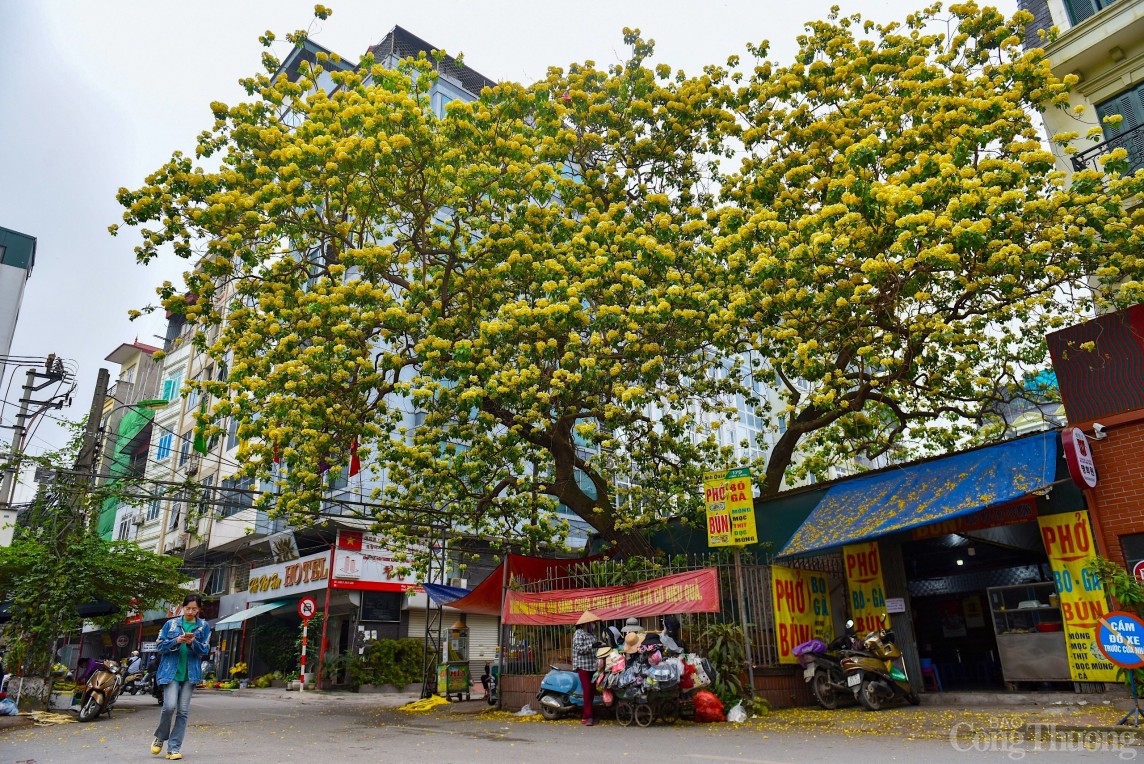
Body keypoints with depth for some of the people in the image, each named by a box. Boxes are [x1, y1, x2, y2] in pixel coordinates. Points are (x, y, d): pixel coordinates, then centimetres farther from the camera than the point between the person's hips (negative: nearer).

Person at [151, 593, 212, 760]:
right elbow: (160, 646, 3)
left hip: (190, 673, 1)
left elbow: (205, 650, 2)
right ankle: (160, 737, 13)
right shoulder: (171, 624, 4)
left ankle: (173, 748, 11)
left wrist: (193, 643, -18)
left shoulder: (204, 626, 4)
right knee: (170, 706, -15)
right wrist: (176, 641, -15)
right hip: (171, 671, -1)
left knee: (183, 711, 1)